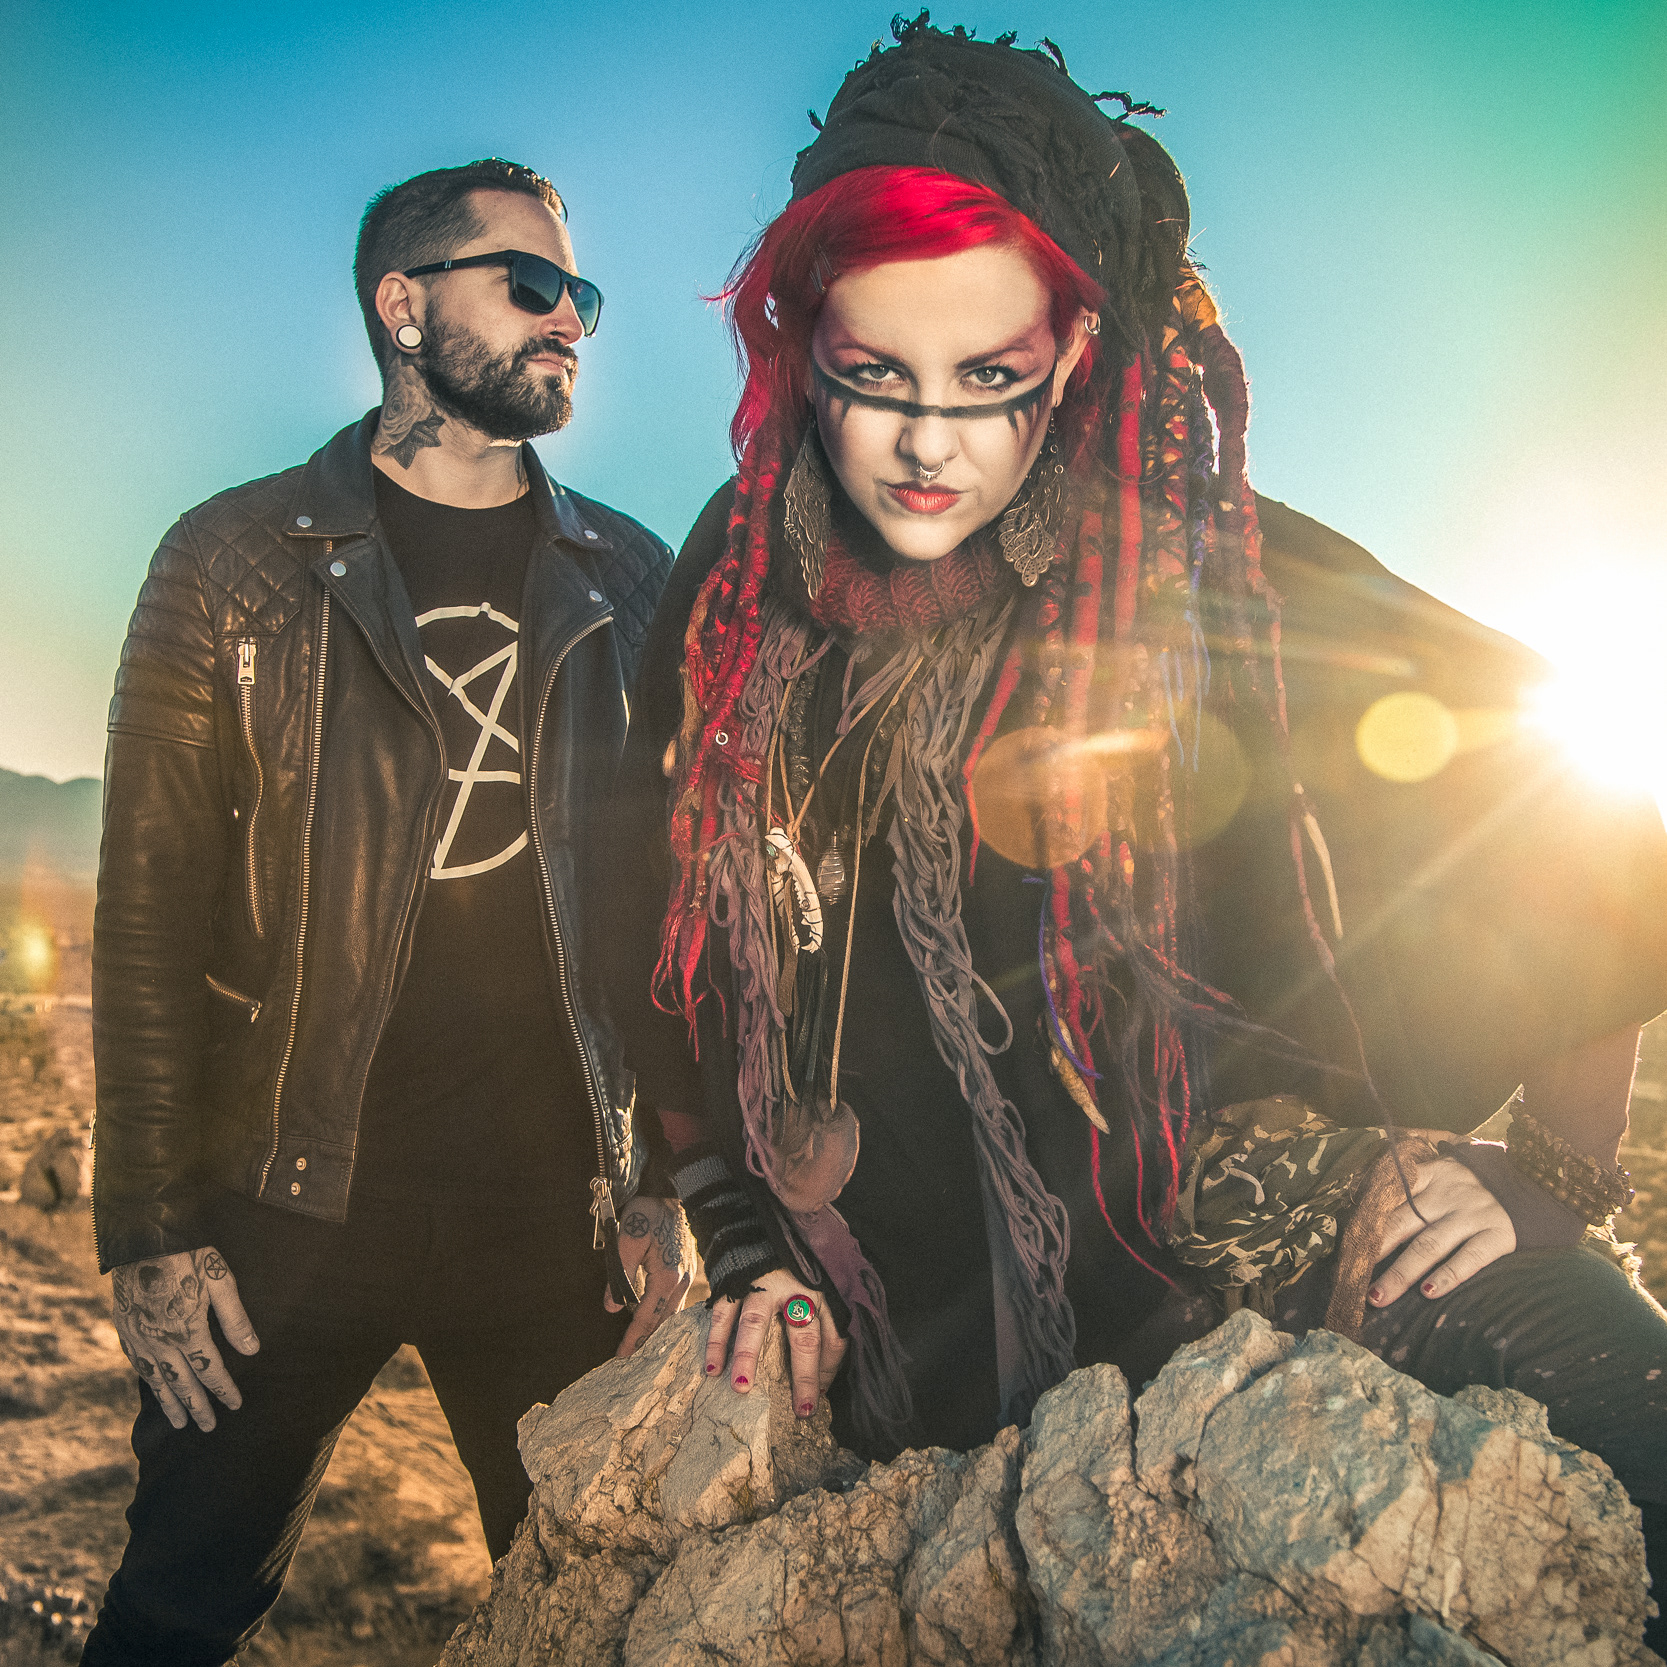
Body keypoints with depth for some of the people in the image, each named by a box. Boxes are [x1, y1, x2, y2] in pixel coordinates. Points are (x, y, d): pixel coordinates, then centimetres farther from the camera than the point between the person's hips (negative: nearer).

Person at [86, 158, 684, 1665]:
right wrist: (151, 1228, -6)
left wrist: (666, 1179, 2)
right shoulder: (235, 566, -1)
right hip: (291, 1204, -2)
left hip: (555, 1208, 2)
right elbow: (150, 919, -3)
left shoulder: (631, 582, 6)